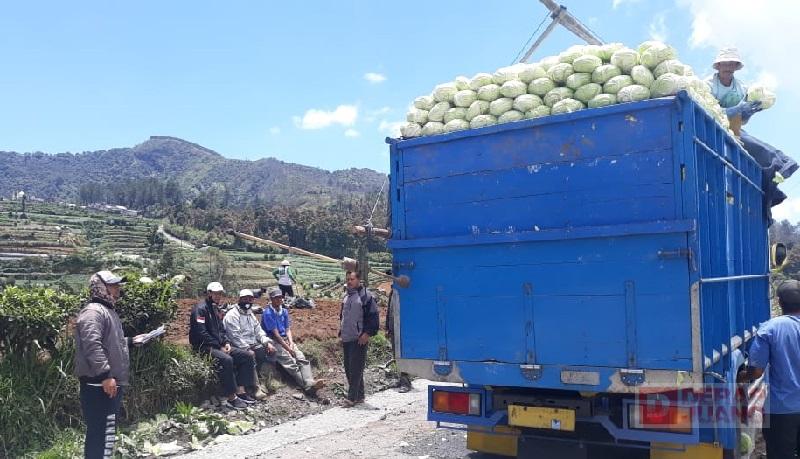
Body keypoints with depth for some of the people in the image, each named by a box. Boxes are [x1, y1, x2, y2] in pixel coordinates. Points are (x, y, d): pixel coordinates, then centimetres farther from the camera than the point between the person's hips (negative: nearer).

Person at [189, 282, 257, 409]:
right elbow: (201, 333, -19)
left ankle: (240, 391, -6)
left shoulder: (216, 309, 19)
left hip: (219, 346, 9)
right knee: (226, 360, -36)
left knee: (248, 356, -3)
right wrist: (219, 347, -16)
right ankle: (231, 398, -28)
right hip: (204, 347, -9)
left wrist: (226, 343, 3)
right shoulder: (201, 309, -11)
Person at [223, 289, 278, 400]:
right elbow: (235, 336, -16)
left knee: (270, 351, -10)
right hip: (239, 347, -8)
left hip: (253, 345, 8)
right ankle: (255, 389, -31)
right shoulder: (232, 315, -8)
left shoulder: (251, 314, 20)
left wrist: (268, 343, -3)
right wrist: (247, 349, -22)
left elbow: (258, 331, 15)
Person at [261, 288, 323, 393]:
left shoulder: (284, 311, 16)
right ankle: (307, 385, -38)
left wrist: (291, 343, -7)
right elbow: (275, 333, -12)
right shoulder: (268, 313, -7)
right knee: (289, 361, -27)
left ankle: (310, 382, -39)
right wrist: (288, 349, -14)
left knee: (301, 357, -20)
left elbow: (288, 329, 12)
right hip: (273, 341, -6)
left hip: (286, 340, 6)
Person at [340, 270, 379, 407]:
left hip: (359, 339, -8)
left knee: (356, 368, -9)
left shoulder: (366, 296, -7)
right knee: (348, 368, 9)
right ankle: (359, 396, 18)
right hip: (346, 339, 8)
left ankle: (352, 397, -8)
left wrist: (367, 333, -16)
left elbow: (373, 316, -11)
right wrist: (341, 333, 19)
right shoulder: (346, 297, 17)